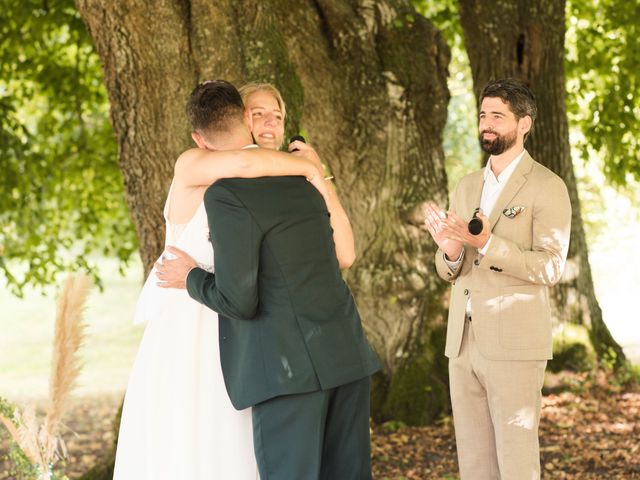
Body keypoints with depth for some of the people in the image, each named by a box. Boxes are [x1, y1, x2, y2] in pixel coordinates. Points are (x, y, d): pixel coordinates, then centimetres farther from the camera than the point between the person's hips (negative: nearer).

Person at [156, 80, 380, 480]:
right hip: (347, 355, 7)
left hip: (289, 366, -7)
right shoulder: (300, 179, 12)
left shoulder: (226, 195, -11)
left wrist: (191, 279, 5)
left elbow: (239, 300, -14)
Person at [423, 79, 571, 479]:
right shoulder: (468, 187, 15)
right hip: (464, 341, 7)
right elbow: (449, 270, 14)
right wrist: (450, 250, -10)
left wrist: (487, 244, -26)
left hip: (514, 344, -7)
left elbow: (550, 267, -14)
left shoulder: (547, 187, -6)